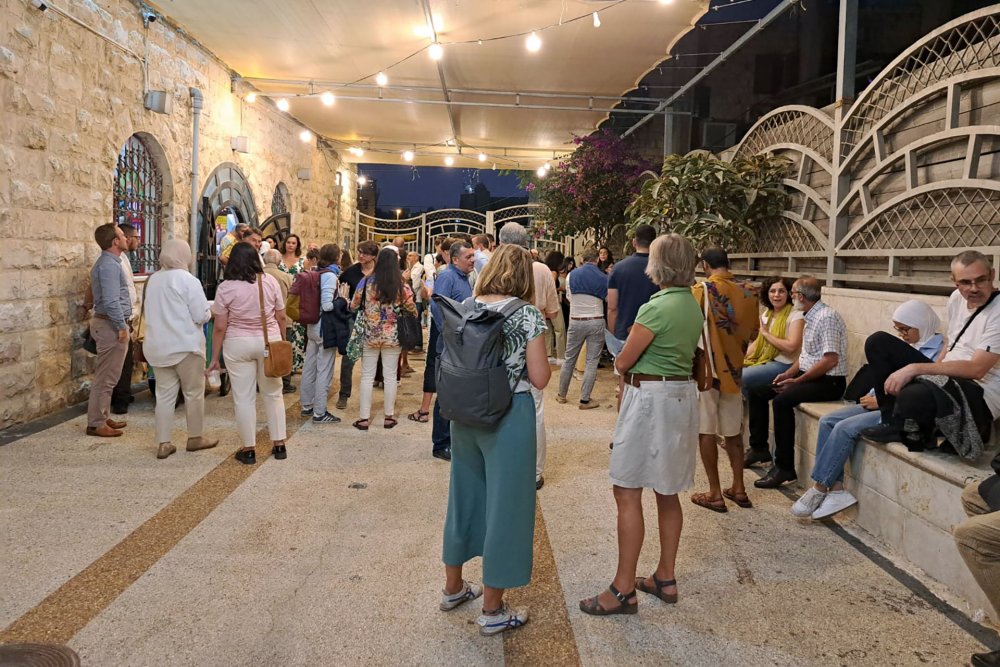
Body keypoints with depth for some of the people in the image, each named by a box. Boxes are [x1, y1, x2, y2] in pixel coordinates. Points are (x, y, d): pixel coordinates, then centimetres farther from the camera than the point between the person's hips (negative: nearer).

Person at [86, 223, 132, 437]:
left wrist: (122, 324, 20)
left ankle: (102, 418, 24)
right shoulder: (109, 265, -17)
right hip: (111, 325, -11)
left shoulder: (109, 262, 16)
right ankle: (96, 424, 0)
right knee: (106, 377, -5)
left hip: (109, 324, 11)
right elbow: (111, 301, -24)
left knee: (106, 376, 16)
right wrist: (121, 327, -19)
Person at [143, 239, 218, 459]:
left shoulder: (152, 280, 7)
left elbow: (146, 314, 17)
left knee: (164, 394, 9)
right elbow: (202, 316, -13)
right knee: (194, 392, 9)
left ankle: (163, 443, 10)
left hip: (157, 347, 6)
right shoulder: (188, 280, -12)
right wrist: (208, 312, 7)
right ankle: (195, 437, 20)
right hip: (186, 345, -5)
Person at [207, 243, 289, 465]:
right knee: (273, 393, 14)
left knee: (244, 398, 6)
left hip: (238, 345, -2)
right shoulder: (270, 281, -3)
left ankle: (248, 449, 12)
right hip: (270, 341, 2)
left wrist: (215, 358, 1)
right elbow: (281, 317, 3)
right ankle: (279, 444, 19)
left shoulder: (226, 287, -8)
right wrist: (282, 341, 18)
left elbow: (219, 327, -6)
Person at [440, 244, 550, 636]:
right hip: (509, 417, -6)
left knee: (464, 497, 20)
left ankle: (453, 588, 38)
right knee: (504, 506, 6)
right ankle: (492, 611, 18)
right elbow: (540, 378, -12)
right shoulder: (527, 314, -12)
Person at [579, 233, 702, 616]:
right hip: (682, 395, 10)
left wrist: (627, 369, 10)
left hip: (651, 398, -9)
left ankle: (624, 590, 2)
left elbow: (622, 362, -12)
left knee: (627, 493, -3)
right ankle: (665, 578, 26)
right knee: (667, 493, 16)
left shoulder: (656, 307, -18)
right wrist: (637, 372, 3)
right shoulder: (693, 305, 10)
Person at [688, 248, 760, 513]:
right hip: (733, 369, 5)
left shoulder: (701, 291, -13)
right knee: (733, 431, 15)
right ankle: (738, 489, 22)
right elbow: (753, 333, 9)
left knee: (706, 432, 3)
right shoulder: (748, 293, 0)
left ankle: (715, 494, 7)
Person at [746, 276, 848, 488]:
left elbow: (831, 360, -24)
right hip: (808, 375, 10)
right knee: (756, 392, 5)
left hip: (829, 382, -10)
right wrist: (788, 374, 4)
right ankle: (759, 448, 14)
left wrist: (798, 380, -21)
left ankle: (784, 468, -24)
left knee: (782, 400, -32)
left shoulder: (827, 317, -17)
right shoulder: (810, 317, 13)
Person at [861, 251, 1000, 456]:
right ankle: (894, 424, -1)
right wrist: (929, 373, 6)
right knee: (877, 342, 1)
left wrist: (915, 368, -26)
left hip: (979, 395, -9)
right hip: (946, 378, 9)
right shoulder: (957, 298, 7)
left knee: (912, 396, -41)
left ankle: (917, 435, -2)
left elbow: (976, 369, -24)